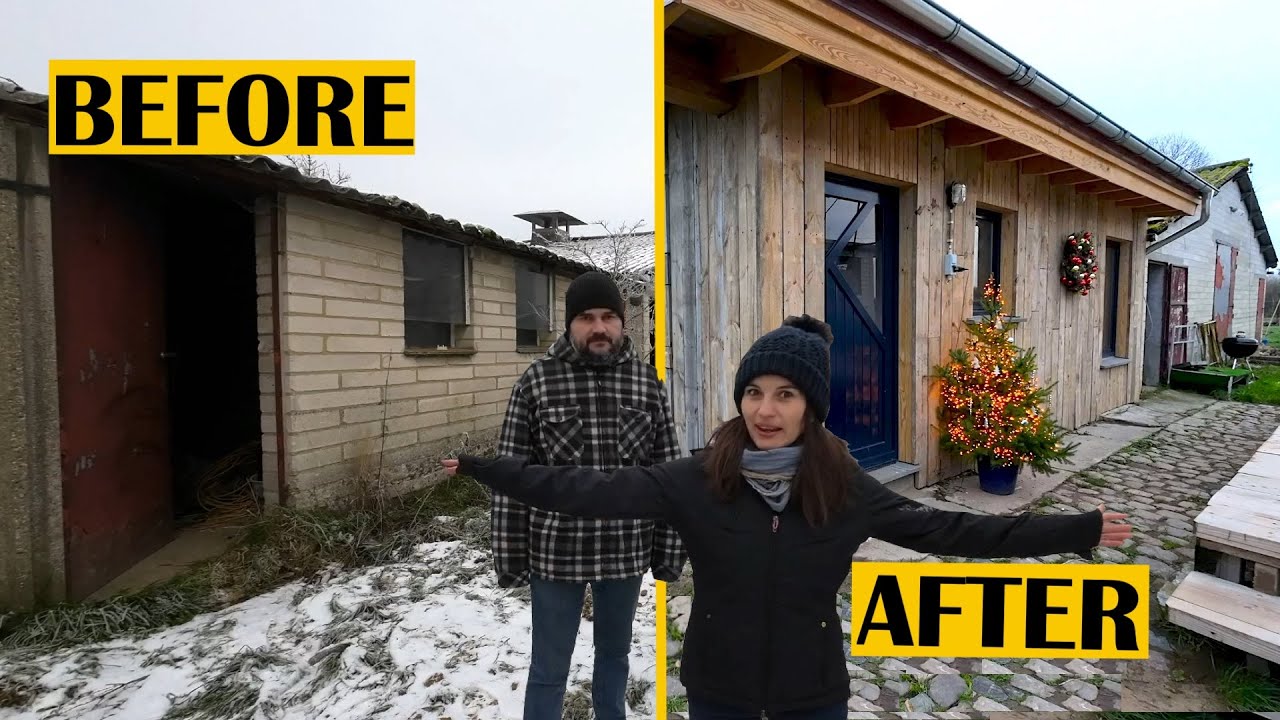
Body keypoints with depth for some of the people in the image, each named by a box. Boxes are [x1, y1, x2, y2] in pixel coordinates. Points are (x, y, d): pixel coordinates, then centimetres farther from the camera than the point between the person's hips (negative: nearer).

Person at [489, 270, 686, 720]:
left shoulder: (647, 382, -4)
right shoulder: (536, 380, -9)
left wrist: (669, 550, 1)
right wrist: (509, 555, -5)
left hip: (627, 551, 2)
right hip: (557, 552, -2)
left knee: (615, 653, 25)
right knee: (549, 670, 16)